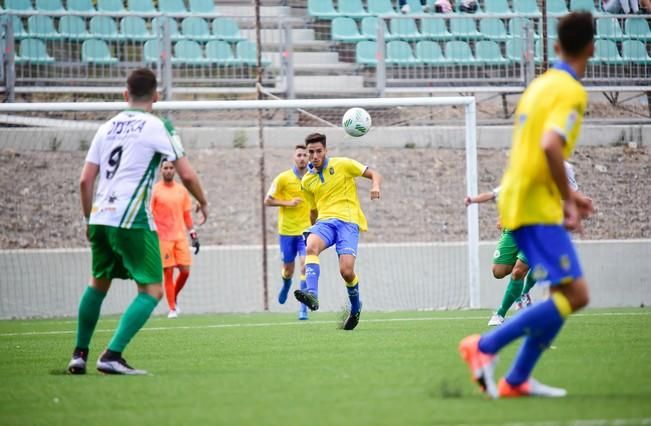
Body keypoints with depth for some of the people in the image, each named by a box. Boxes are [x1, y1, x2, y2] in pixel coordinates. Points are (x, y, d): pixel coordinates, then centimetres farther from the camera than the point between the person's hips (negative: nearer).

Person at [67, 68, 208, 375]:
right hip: (133, 220, -6)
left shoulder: (107, 128, 13)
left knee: (98, 283, 25)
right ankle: (112, 355, -17)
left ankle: (79, 354, 28)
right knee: (152, 290, -3)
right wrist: (202, 202, 12)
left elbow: (85, 180, 12)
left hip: (100, 218, 6)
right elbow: (186, 175, -5)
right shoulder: (157, 127, -3)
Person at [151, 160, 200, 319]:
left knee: (185, 271, -2)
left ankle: (174, 297, 22)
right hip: (163, 238, -4)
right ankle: (172, 308, 2)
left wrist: (193, 235, 12)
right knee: (168, 273, -4)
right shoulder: (155, 191, -2)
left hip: (180, 236, 4)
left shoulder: (182, 191, 10)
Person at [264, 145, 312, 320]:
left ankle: (303, 308, -12)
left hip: (306, 229, 0)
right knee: (288, 269, 11)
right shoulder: (283, 178, -6)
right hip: (287, 230, 0)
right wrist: (287, 203, -16)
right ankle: (286, 284, 49)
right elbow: (267, 201, -3)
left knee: (305, 265, -17)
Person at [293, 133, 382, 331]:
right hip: (324, 221, 4)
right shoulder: (307, 180, 17)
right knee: (311, 246, -33)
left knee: (346, 271, -18)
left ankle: (355, 307, 11)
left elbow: (374, 175, 3)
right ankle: (312, 294, -48)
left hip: (348, 221, -4)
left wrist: (375, 186, -18)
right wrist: (314, 229, 26)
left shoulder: (342, 164, 4)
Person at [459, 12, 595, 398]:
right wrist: (569, 199, -17)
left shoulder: (541, 84, 15)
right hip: (537, 206, -9)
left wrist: (564, 196, 24)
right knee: (574, 294, -12)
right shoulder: (571, 92, -12)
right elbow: (550, 146, -27)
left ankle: (517, 380, 12)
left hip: (519, 202, 9)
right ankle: (486, 346, -13)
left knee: (567, 294, 13)